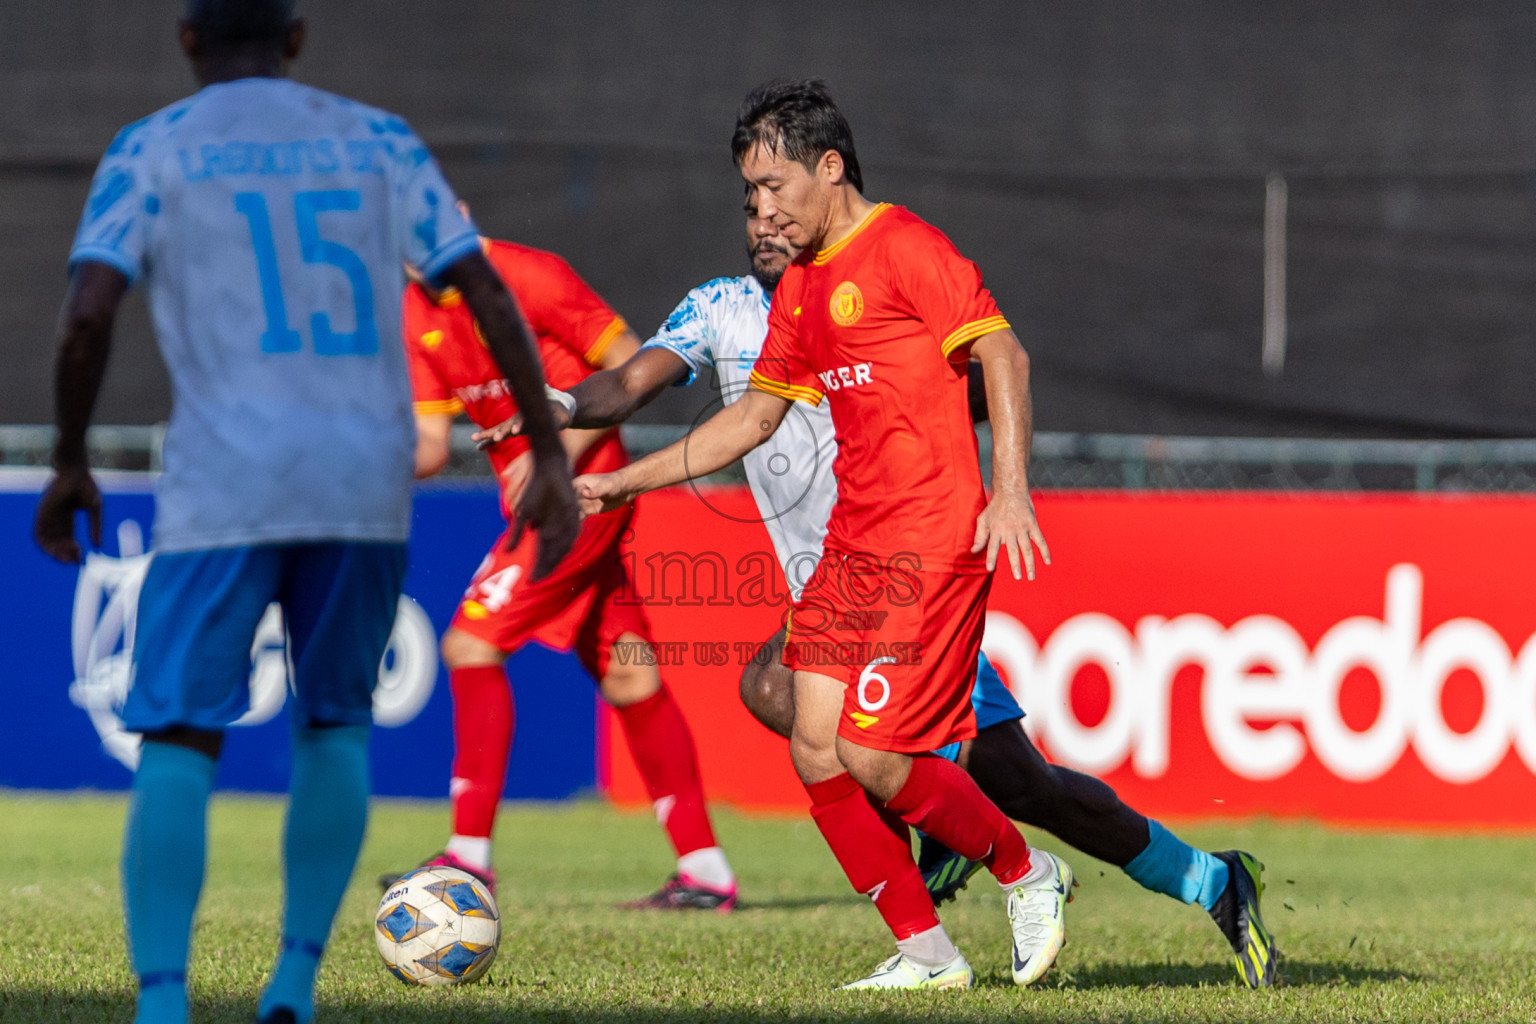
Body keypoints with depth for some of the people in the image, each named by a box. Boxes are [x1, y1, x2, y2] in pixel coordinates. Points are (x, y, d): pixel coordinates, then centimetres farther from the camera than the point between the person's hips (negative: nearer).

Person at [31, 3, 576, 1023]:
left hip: (224, 488, -3)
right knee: (335, 723, 22)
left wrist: (69, 464, 4)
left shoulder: (152, 149, 5)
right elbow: (490, 292, 4)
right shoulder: (378, 141, 13)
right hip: (368, 482, 3)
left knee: (178, 744, -3)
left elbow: (87, 315, -9)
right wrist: (551, 458, 5)